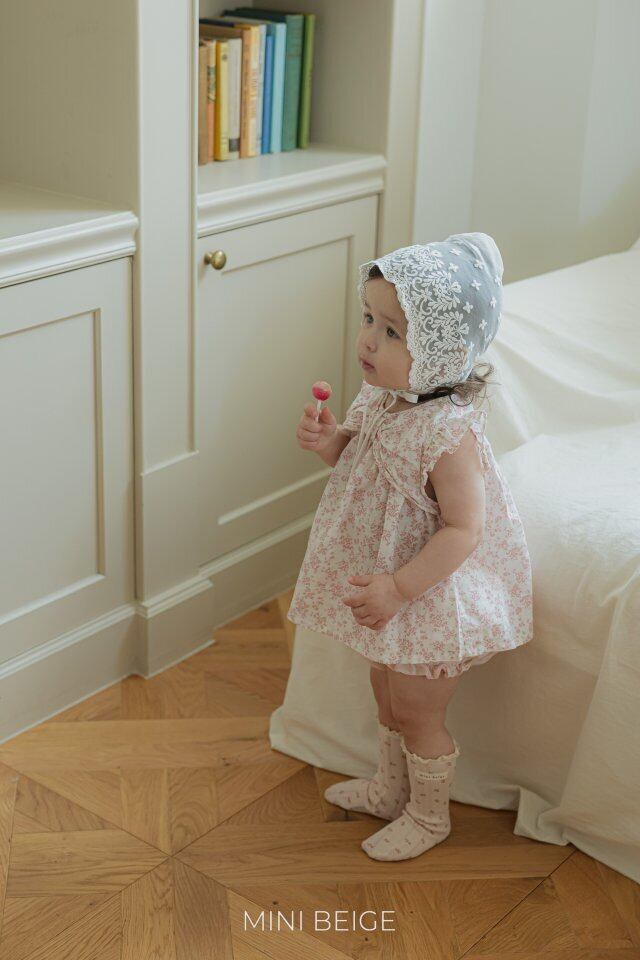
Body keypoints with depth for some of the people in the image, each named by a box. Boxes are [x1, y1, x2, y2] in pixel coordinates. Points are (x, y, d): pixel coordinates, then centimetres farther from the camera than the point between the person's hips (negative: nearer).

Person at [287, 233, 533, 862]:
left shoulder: (448, 433, -32)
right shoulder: (379, 396, -6)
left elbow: (463, 530, -29)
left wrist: (398, 588, -31)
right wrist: (330, 442, -9)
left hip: (434, 595, -8)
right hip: (386, 580, 8)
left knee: (415, 710, 10)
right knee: (385, 687, 26)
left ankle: (428, 816, 35)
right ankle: (389, 788, 49)